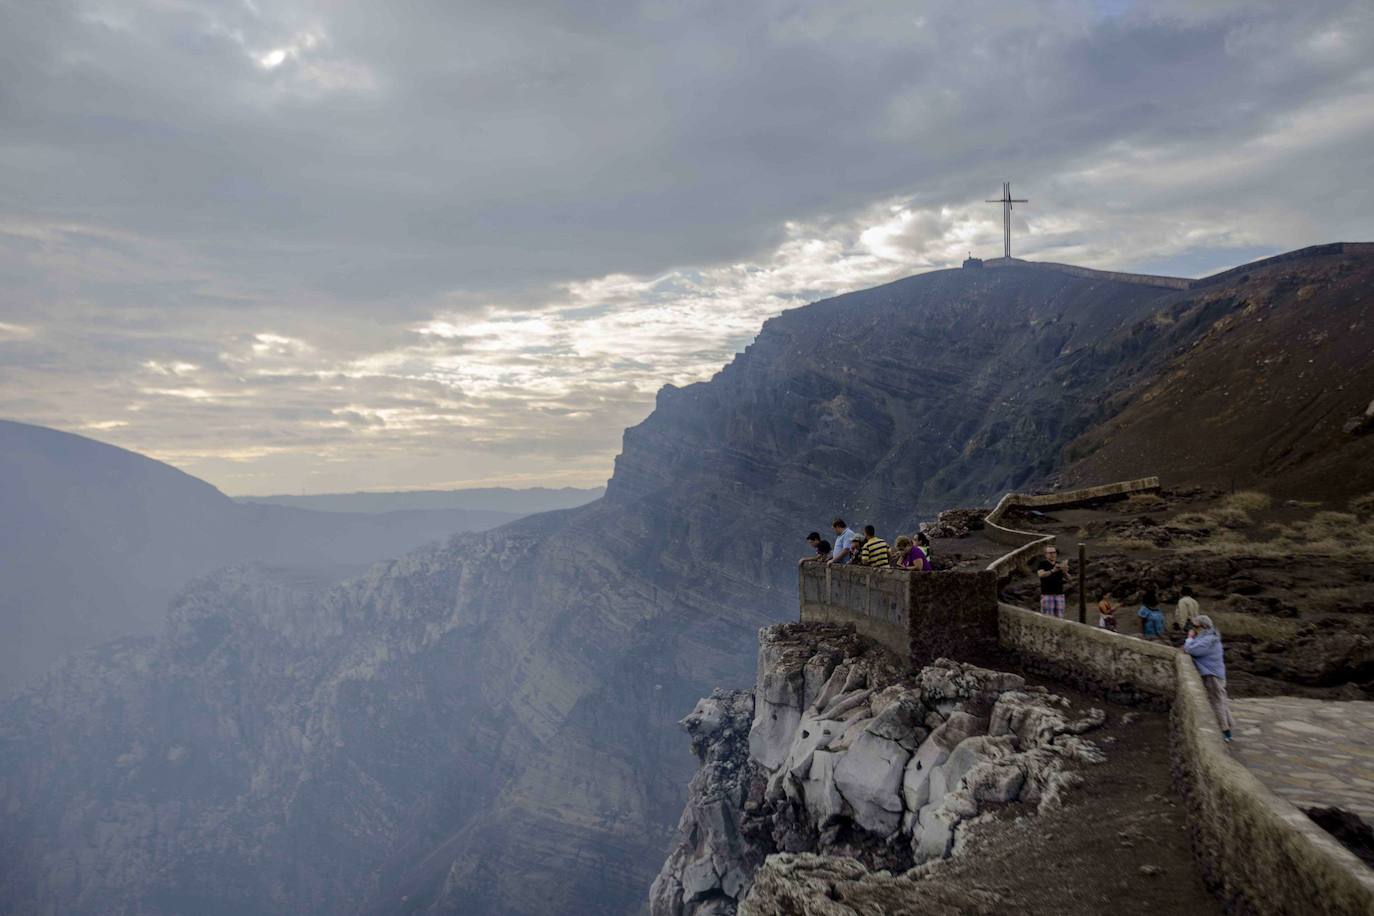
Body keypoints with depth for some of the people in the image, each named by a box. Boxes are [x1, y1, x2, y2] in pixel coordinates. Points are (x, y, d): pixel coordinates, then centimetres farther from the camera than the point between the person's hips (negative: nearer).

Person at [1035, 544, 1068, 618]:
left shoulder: (1060, 565, 8)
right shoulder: (1041, 564, -3)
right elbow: (1041, 574, -22)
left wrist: (1065, 571, -26)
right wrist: (1053, 571, -38)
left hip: (1059, 595, 4)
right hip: (1046, 595, -4)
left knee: (1059, 618, 2)